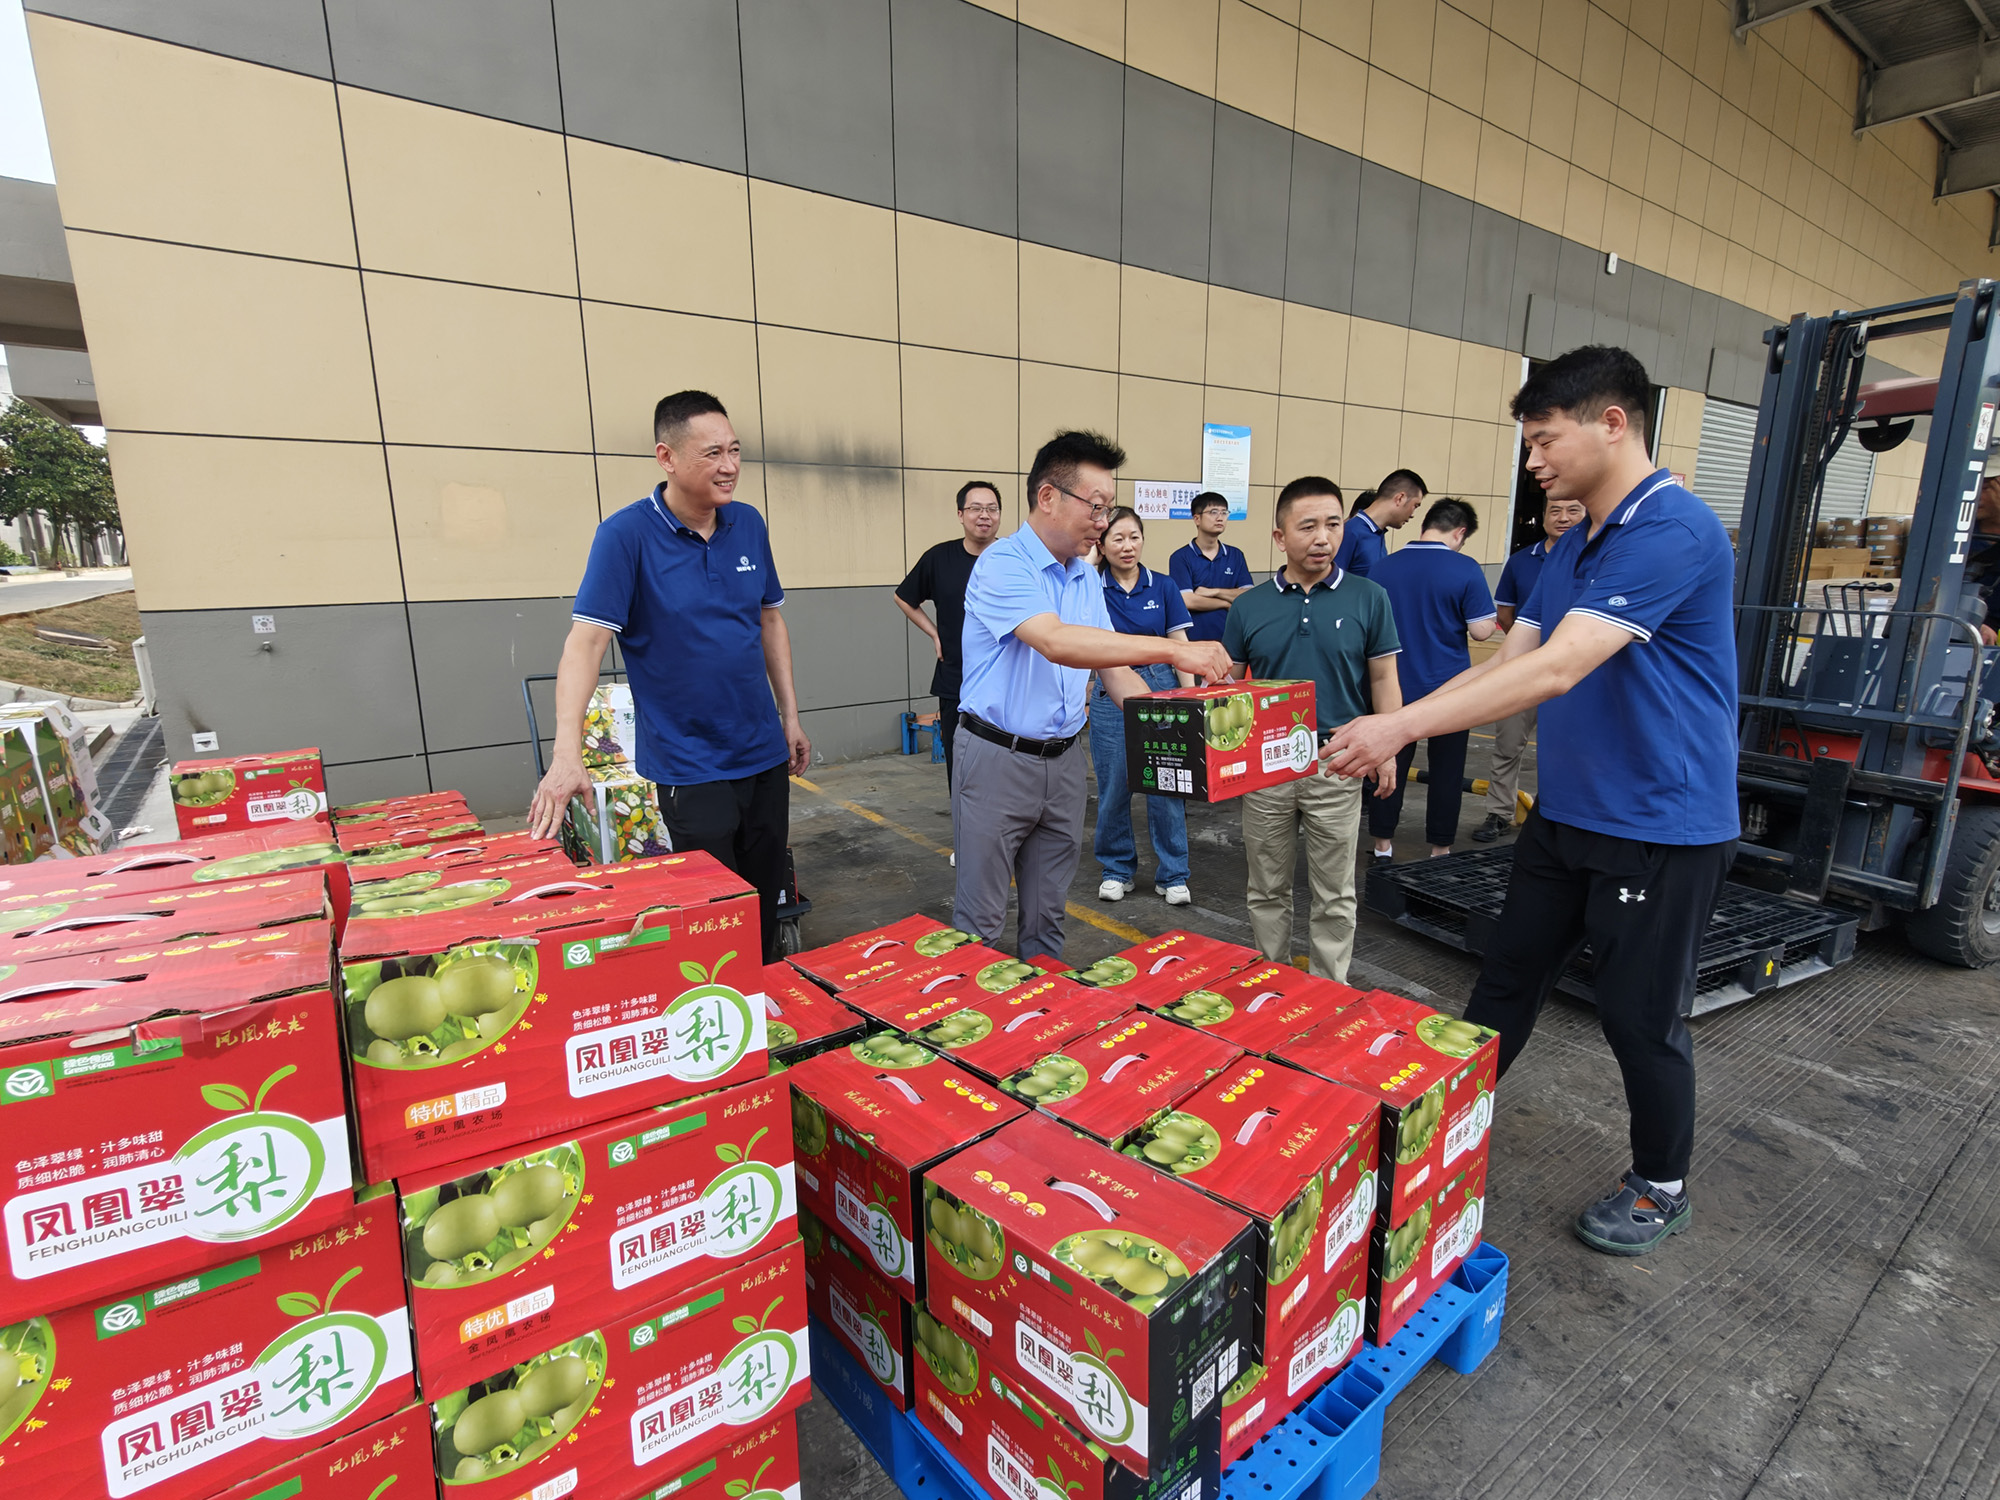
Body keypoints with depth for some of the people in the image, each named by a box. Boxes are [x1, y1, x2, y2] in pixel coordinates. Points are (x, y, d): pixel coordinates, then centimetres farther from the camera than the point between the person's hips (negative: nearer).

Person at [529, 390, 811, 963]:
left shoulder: (749, 525, 3)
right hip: (689, 763, -5)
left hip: (765, 754, 5)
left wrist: (790, 716, 11)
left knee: (767, 904, 16)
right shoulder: (627, 534, -13)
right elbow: (586, 640, -19)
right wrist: (566, 754, -30)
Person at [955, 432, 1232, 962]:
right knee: (980, 919, 5)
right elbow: (1056, 642, -32)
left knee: (1048, 912, 18)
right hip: (997, 758, -6)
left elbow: (1113, 664, 11)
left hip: (1062, 758, 7)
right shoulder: (1003, 564, -15)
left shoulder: (1088, 579, 10)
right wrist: (1172, 650, -35)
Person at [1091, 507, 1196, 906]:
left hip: (1160, 687, 0)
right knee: (1113, 788, 7)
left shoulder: (1163, 587, 3)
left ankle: (1172, 876, 16)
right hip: (1110, 695, 0)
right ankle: (1117, 870, 25)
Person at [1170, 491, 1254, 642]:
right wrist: (1228, 603, -2)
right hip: (1193, 639, -3)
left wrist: (1214, 592, -9)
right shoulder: (1180, 558, -4)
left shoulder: (1236, 556, 10)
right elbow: (1188, 601, -14)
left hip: (1229, 639, 4)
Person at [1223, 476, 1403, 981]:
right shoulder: (1249, 606, 1)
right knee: (1267, 889, 14)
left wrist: (1387, 748, -4)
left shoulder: (1368, 598, -2)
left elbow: (1382, 678, 4)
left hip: (1336, 765, -1)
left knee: (1333, 895, 10)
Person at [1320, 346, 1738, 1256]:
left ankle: (1661, 1188, 33)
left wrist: (1404, 727, -33)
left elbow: (1557, 669, -31)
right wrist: (1391, 726, -3)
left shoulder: (1671, 531, -21)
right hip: (1566, 811, 9)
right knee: (1507, 978, 16)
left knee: (1640, 1015, 8)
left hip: (1661, 828, -8)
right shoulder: (1574, 547, 9)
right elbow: (1508, 661, 7)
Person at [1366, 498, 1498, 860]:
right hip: (1449, 688, -2)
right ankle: (1440, 850, 19)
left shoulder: (1383, 567, -1)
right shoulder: (1465, 570, -12)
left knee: (1391, 765, 11)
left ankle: (1382, 847, 18)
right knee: (1446, 771, 10)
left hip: (1395, 686, 3)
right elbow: (1481, 630, -12)